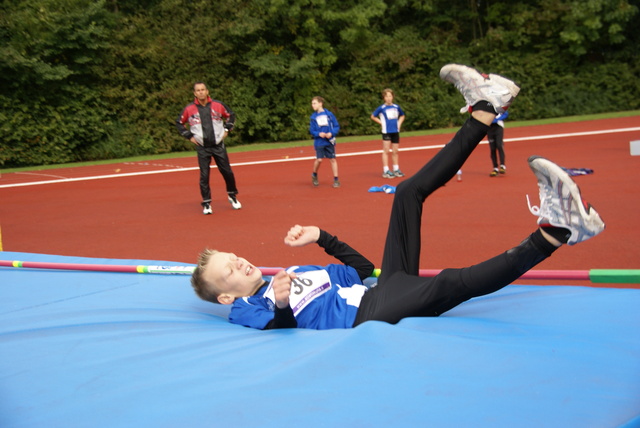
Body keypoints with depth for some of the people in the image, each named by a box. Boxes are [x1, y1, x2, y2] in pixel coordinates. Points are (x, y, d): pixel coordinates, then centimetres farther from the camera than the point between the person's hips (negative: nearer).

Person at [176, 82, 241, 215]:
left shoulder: (218, 105, -1)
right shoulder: (189, 109, -3)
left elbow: (231, 115, 14)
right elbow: (179, 123, 11)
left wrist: (227, 129, 5)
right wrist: (189, 136, 3)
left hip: (218, 145, 1)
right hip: (202, 148, -1)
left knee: (227, 172, 2)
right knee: (204, 176, -3)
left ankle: (232, 196, 24)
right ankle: (206, 203, 7)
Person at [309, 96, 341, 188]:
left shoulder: (329, 114, -3)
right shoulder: (313, 116, 1)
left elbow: (337, 126, 1)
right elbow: (311, 130, 4)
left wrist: (331, 133, -16)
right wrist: (318, 134, -15)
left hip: (329, 141, 0)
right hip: (319, 142, 0)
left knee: (333, 159, 2)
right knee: (319, 159, -10)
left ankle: (336, 180, 11)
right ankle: (314, 175, 17)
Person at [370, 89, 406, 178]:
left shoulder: (397, 107, 6)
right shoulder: (381, 108, -5)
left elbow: (402, 116, 23)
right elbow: (373, 116, 4)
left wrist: (399, 124, 7)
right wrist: (381, 123, -4)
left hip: (395, 131, 4)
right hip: (386, 132, -4)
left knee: (395, 151, 9)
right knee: (386, 151, -3)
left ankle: (396, 170, 17)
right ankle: (386, 171, 0)